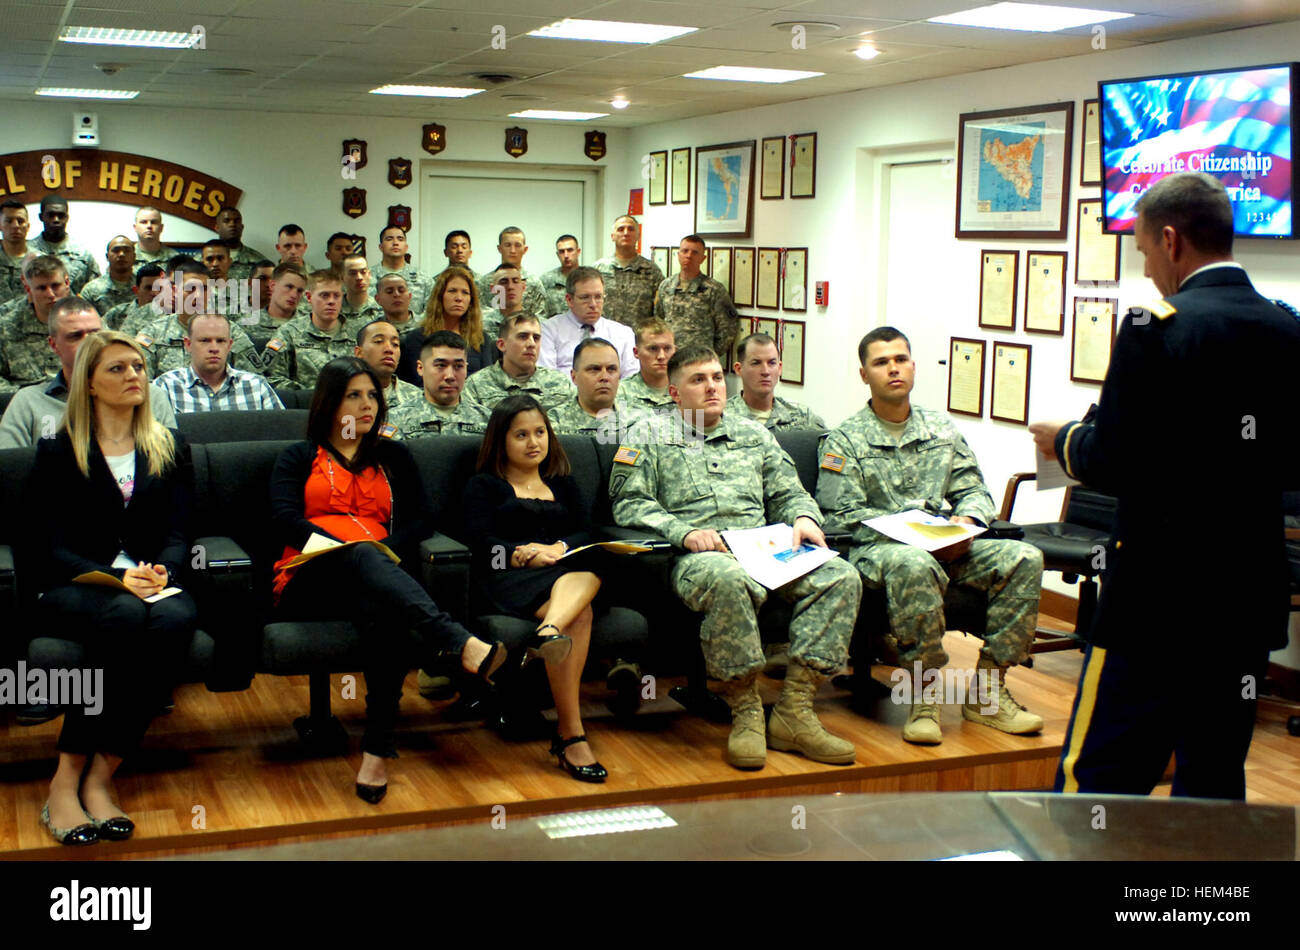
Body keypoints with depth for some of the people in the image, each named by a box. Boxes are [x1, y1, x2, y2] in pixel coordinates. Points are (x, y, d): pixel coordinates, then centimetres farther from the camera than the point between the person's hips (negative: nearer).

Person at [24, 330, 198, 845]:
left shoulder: (170, 449, 18)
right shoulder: (57, 452, 9)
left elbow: (178, 533, 10)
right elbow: (49, 547, -1)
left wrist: (161, 572, -14)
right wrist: (117, 579, -18)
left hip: (150, 583, 2)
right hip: (73, 589, -2)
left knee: (176, 620, -35)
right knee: (126, 617, -37)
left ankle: (99, 775, -30)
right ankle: (65, 781, -30)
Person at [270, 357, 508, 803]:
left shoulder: (393, 457, 28)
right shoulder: (299, 458, 22)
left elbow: (420, 519, 14)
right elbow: (284, 519, 3)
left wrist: (388, 548, -9)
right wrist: (347, 547, -14)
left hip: (376, 573, 2)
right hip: (311, 578, -1)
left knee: (387, 615, -39)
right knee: (363, 555, -39)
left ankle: (378, 751, -46)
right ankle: (461, 644, -62)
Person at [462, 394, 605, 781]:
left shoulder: (563, 485, 32)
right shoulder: (484, 485, 20)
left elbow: (587, 534, 15)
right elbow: (482, 543, 3)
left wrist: (559, 549, -8)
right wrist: (524, 554, -16)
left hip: (570, 571, 4)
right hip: (507, 580, -4)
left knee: (586, 580, -37)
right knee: (580, 614, -36)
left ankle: (549, 632, -68)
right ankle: (570, 735, -48)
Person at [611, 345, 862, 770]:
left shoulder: (753, 434, 29)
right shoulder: (650, 440, 16)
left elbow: (789, 493, 26)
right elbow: (630, 504, 3)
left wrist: (804, 518, 2)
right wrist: (684, 531, -13)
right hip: (700, 555, -4)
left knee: (841, 576, -25)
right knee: (728, 580, -42)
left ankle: (794, 711, -26)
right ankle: (745, 714, -27)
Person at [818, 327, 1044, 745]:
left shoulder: (942, 429, 19)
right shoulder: (846, 439, 4)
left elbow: (974, 490, 18)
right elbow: (842, 514, -6)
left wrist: (967, 521, -7)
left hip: (947, 545, 5)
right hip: (877, 548, -5)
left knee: (1024, 558, -18)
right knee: (914, 565, -41)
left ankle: (986, 692, -13)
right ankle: (922, 697, -28)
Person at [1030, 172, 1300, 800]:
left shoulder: (1158, 327, -15)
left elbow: (1112, 465, -16)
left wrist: (1064, 441, 3)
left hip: (1159, 595, -7)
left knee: (1099, 781, -1)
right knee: (1215, 784, 15)